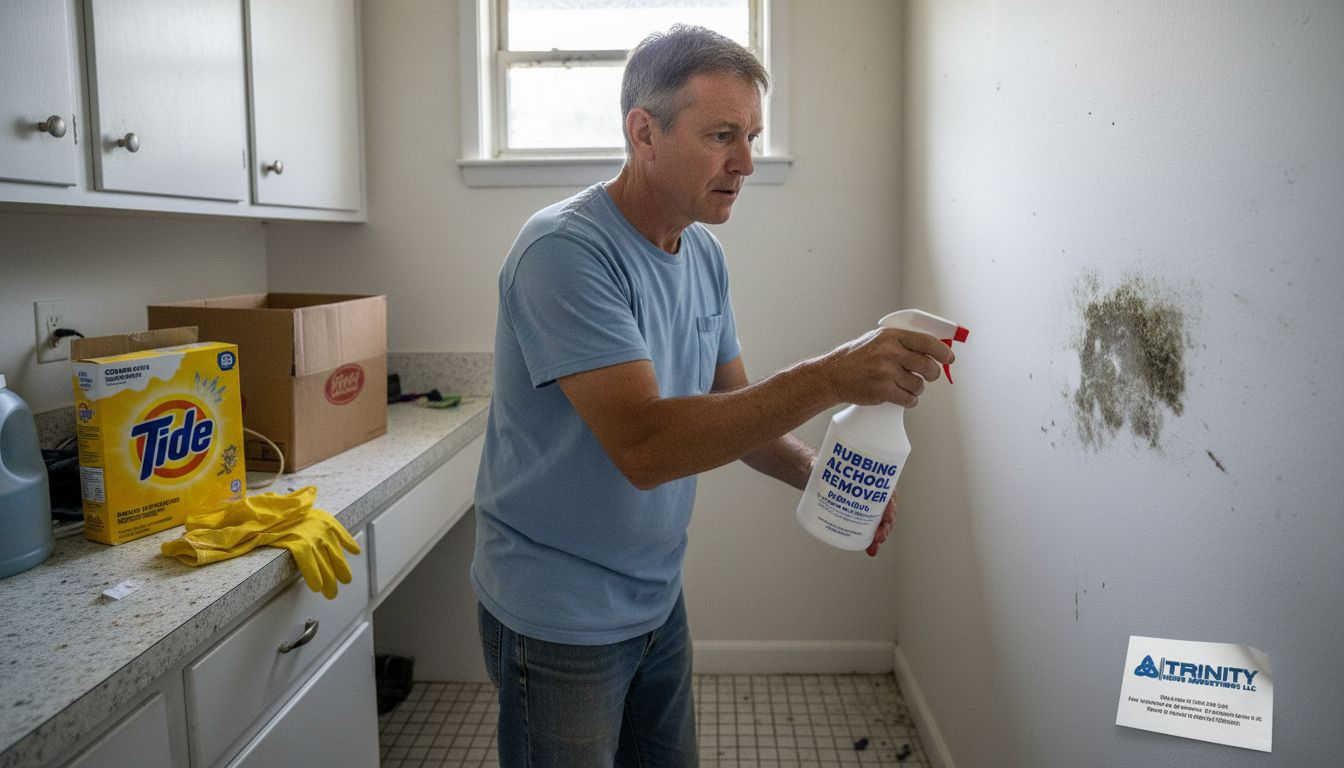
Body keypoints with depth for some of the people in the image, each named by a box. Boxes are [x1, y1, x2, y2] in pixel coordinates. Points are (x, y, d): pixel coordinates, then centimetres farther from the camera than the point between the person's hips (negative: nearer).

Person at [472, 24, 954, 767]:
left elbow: (735, 407, 9)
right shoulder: (564, 251, -23)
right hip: (560, 621, -7)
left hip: (658, 601, 7)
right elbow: (643, 446, -33)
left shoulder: (705, 256, 2)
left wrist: (820, 476, -9)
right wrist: (831, 376, -37)